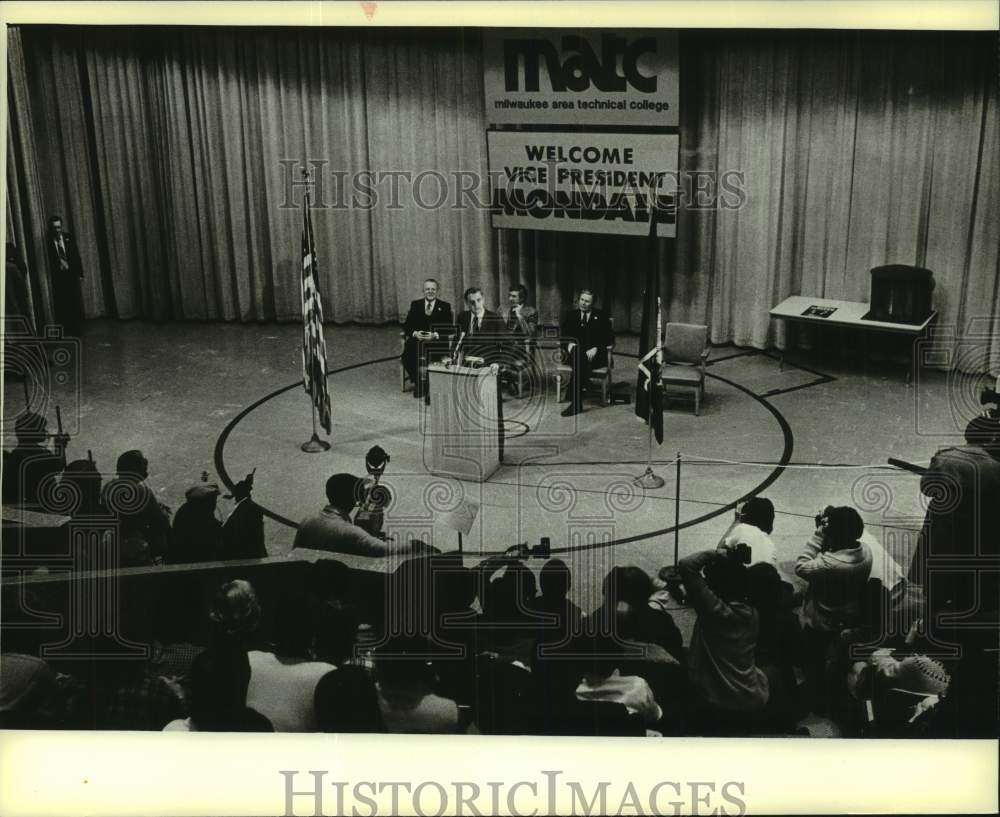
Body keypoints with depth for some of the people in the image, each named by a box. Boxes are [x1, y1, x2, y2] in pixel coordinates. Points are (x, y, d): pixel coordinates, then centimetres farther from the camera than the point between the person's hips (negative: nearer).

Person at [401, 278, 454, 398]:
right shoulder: (415, 305, 14)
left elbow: (449, 329, -1)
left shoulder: (445, 306, 7)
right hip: (417, 340, 2)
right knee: (407, 356, -27)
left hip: (437, 341, -2)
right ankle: (418, 382, -6)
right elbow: (406, 325, 9)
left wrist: (435, 335, -18)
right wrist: (415, 333, -13)